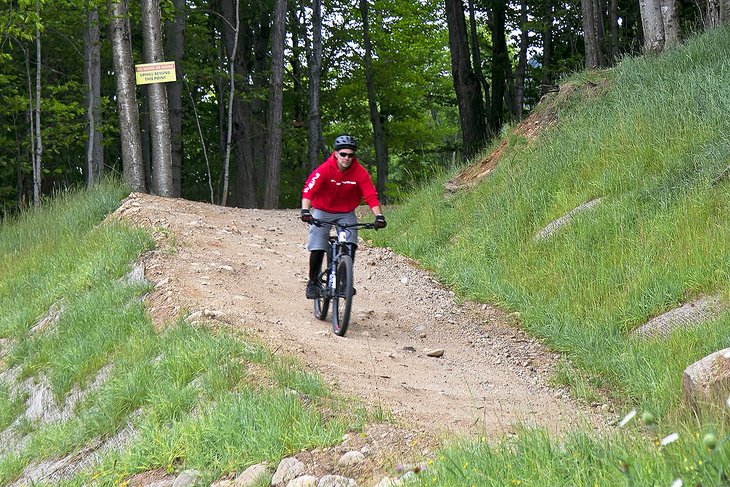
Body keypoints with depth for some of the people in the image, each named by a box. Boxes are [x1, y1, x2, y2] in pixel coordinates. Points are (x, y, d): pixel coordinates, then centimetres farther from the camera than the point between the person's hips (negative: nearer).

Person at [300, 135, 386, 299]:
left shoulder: (360, 172, -17)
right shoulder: (324, 170, -23)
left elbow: (371, 195, -21)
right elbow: (308, 190, -32)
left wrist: (379, 216, -36)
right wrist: (305, 210, -48)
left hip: (346, 214, 1)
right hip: (322, 212, -1)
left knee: (350, 245, -20)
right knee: (317, 249, -13)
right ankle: (313, 282, 8)